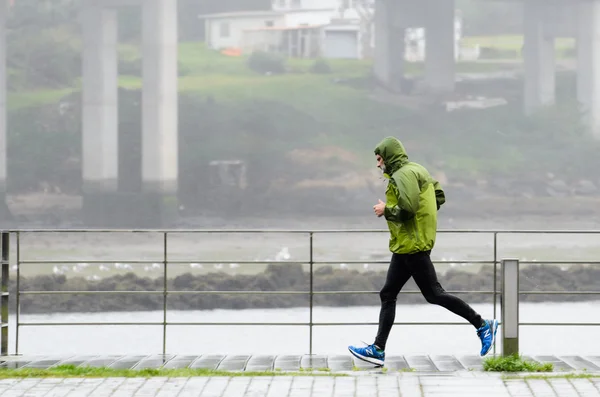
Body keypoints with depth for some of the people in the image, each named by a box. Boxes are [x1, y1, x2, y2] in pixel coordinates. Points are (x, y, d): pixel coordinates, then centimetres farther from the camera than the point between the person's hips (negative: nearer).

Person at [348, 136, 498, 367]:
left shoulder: (403, 175, -15)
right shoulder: (416, 171, 16)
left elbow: (407, 208, -26)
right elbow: (439, 197, 20)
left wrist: (386, 210, -11)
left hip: (413, 245, -11)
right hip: (404, 246, 11)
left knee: (433, 294, -7)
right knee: (388, 295, 10)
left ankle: (482, 325, -2)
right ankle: (378, 349, 10)